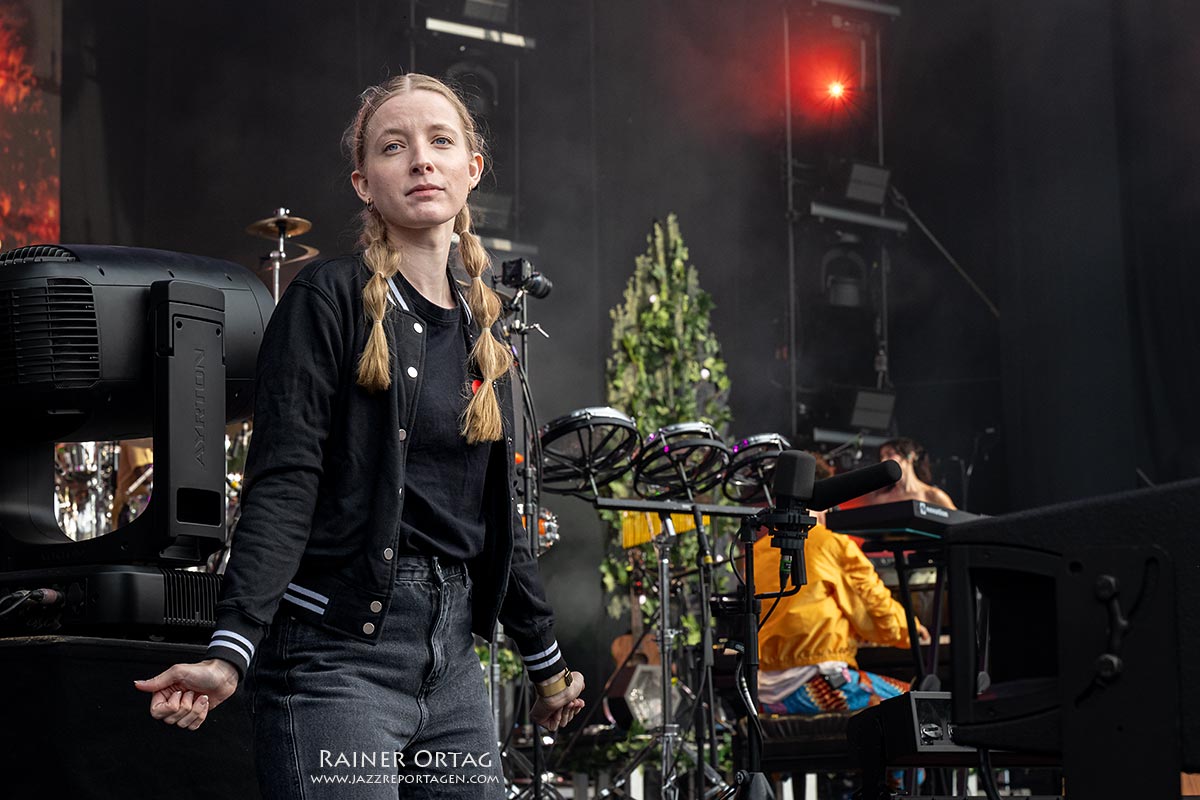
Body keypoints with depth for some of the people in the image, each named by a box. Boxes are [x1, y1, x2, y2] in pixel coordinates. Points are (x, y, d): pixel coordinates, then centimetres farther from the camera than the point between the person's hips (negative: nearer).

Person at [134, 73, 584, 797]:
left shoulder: (483, 329, 15)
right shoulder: (329, 299, -4)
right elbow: (282, 485, -13)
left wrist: (547, 662, 25)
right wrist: (230, 652, -24)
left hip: (451, 656, 7)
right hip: (339, 649, -6)